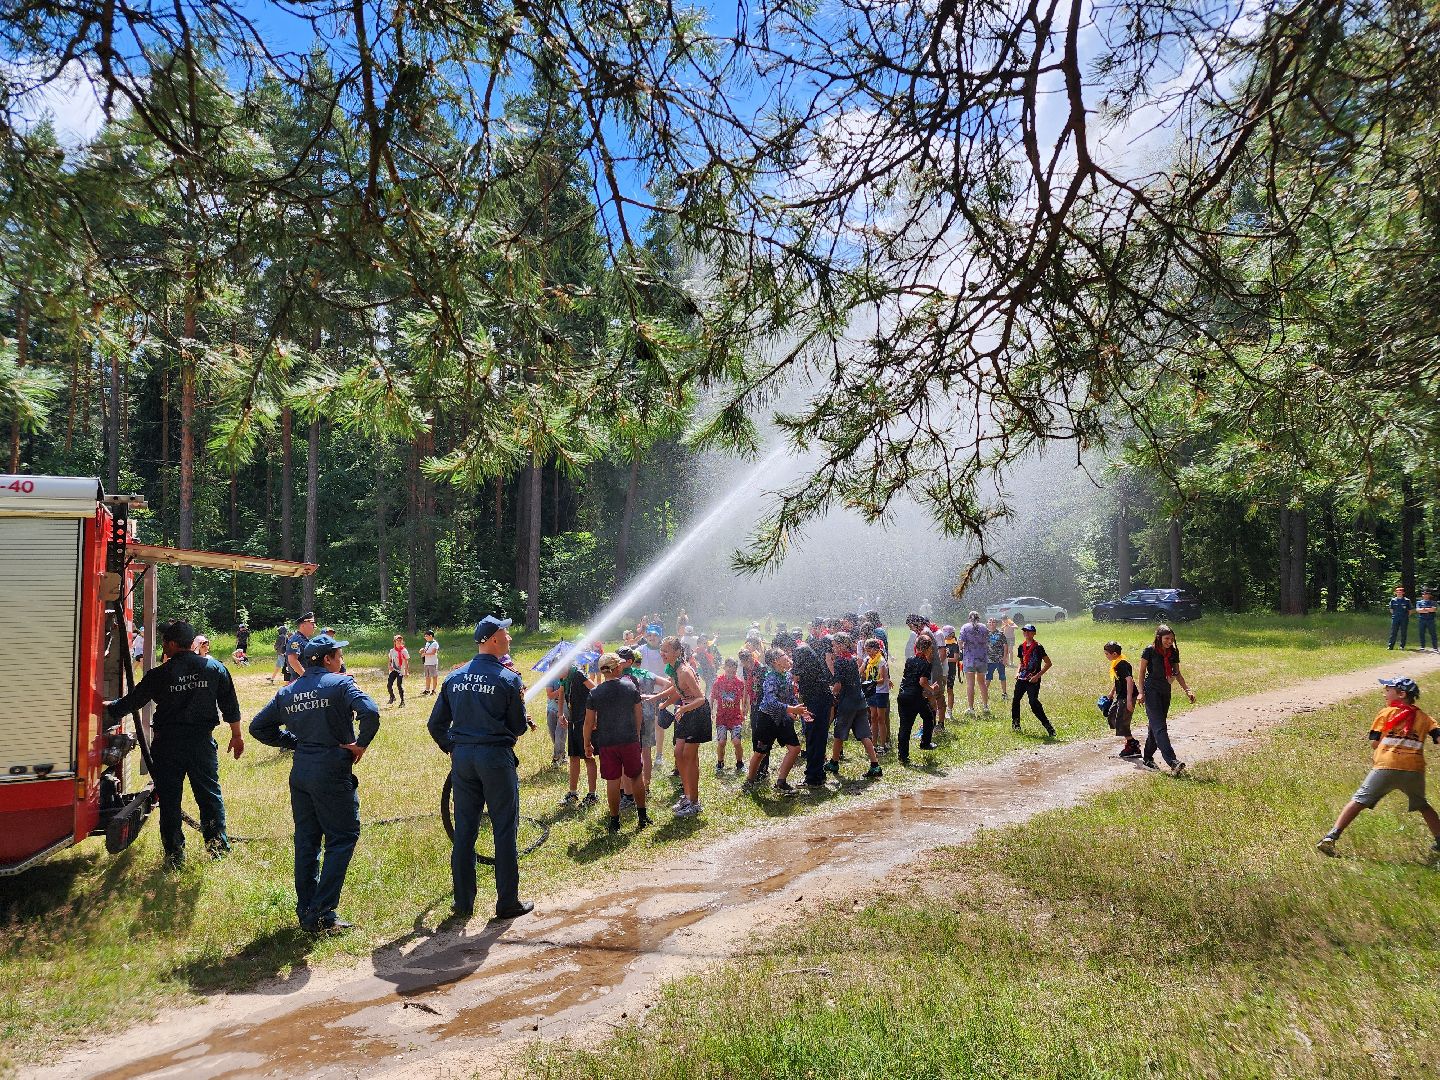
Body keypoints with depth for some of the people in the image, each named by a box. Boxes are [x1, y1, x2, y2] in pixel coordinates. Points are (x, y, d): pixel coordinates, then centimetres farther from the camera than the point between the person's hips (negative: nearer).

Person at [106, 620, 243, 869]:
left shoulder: (159, 675, -8)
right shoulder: (215, 668, -1)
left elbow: (131, 702, 2)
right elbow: (230, 706, 3)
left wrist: (108, 707, 21)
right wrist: (236, 735, 13)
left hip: (167, 743, -2)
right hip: (202, 741, 2)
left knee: (169, 799, 9)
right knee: (209, 794, 13)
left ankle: (174, 855, 13)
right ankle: (218, 846, 16)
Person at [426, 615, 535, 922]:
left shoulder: (454, 678, 5)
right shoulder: (509, 679, -9)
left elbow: (435, 724, 7)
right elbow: (518, 727, -2)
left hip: (462, 757, 5)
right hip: (496, 758, -5)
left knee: (464, 831, 12)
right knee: (505, 831, 5)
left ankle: (463, 904, 19)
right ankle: (507, 903, 11)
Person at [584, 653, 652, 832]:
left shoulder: (595, 693, -7)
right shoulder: (630, 686, -3)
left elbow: (589, 722, -5)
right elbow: (639, 713, 4)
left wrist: (587, 744, 7)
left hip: (607, 743, -1)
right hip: (630, 740, 1)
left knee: (612, 781, 6)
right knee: (636, 777, 15)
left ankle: (615, 821, 12)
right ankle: (642, 816, 20)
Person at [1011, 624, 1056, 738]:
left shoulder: (1038, 647, -10)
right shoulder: (1022, 646, 10)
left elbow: (1048, 663, -9)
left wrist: (1038, 676, -14)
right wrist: (1017, 672, 6)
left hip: (1033, 680, -7)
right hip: (1022, 678, 7)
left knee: (1033, 702, -17)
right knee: (1015, 700, 9)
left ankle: (1048, 726, -10)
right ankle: (1015, 723, 27)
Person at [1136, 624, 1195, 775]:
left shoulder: (1174, 652, 7)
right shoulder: (1150, 650, -8)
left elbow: (1177, 673, 14)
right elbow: (1142, 672, -3)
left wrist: (1187, 690, 4)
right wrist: (1141, 692, -9)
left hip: (1165, 692, 6)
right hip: (1151, 690, -6)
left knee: (1155, 726, 10)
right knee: (1159, 727, -13)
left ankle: (1147, 758, 20)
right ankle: (1173, 762, -24)